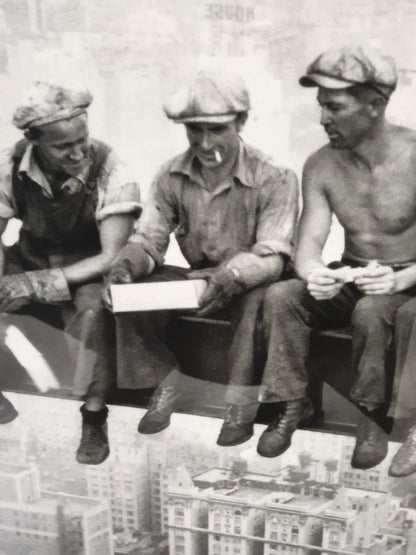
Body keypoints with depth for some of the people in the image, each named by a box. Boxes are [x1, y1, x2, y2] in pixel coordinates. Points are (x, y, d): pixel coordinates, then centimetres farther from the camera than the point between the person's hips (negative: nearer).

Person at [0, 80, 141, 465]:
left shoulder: (111, 173, -22)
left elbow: (112, 258, -23)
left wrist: (44, 283, -30)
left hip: (88, 271, -4)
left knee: (94, 306, -36)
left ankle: (94, 417, -17)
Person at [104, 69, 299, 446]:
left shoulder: (274, 179, -17)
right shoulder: (172, 177, -4)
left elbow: (272, 257, -23)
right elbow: (149, 238, -3)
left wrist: (231, 276, -44)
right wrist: (127, 264, -27)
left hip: (248, 286, -4)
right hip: (198, 278, 4)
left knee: (259, 296, -38)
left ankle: (241, 398, -16)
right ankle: (168, 378, 3)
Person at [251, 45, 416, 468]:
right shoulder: (320, 166, -3)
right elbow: (309, 244, -9)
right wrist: (316, 274, -33)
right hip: (349, 279, 4)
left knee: (370, 312, -36)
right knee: (279, 297, -22)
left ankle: (372, 418, -12)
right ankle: (290, 405, -9)